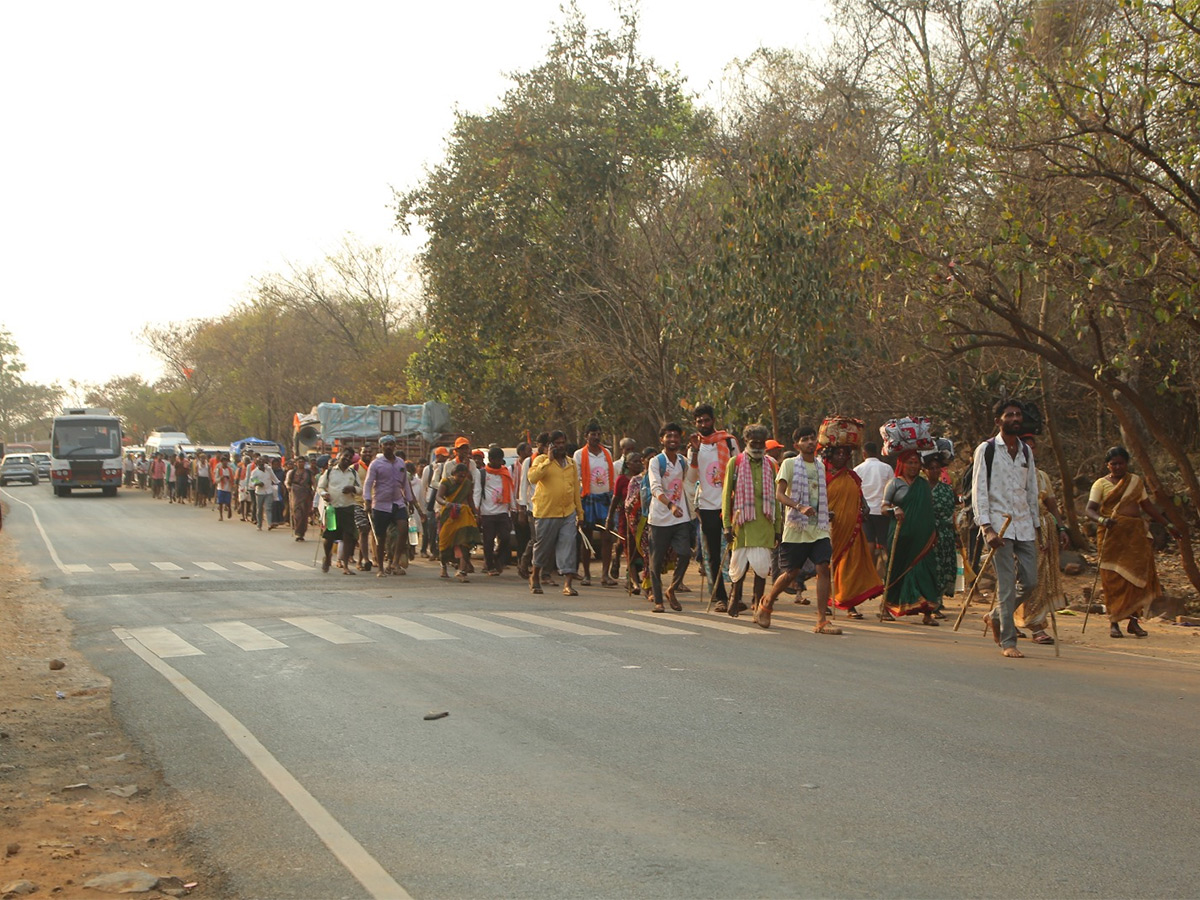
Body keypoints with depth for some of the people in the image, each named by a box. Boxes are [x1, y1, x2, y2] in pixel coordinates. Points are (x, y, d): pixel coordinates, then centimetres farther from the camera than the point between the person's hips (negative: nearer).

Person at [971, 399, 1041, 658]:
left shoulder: (1026, 451, 15)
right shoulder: (986, 450, -1)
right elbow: (979, 491, -6)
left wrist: (1036, 526, 17)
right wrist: (986, 527, -15)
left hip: (1024, 526, 6)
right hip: (999, 525, -5)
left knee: (1030, 582, 2)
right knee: (1007, 585, -8)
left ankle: (996, 617, 25)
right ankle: (1008, 642, -1)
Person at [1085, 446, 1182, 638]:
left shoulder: (1136, 481, 13)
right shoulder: (1101, 484, 2)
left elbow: (1147, 506, 21)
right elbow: (1090, 510, -6)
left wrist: (1168, 525, 19)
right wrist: (1102, 519, -27)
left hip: (1135, 533, 3)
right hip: (1112, 534, -3)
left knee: (1137, 575, -5)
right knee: (1113, 578, -5)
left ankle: (1133, 620, 2)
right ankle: (1114, 622, 2)